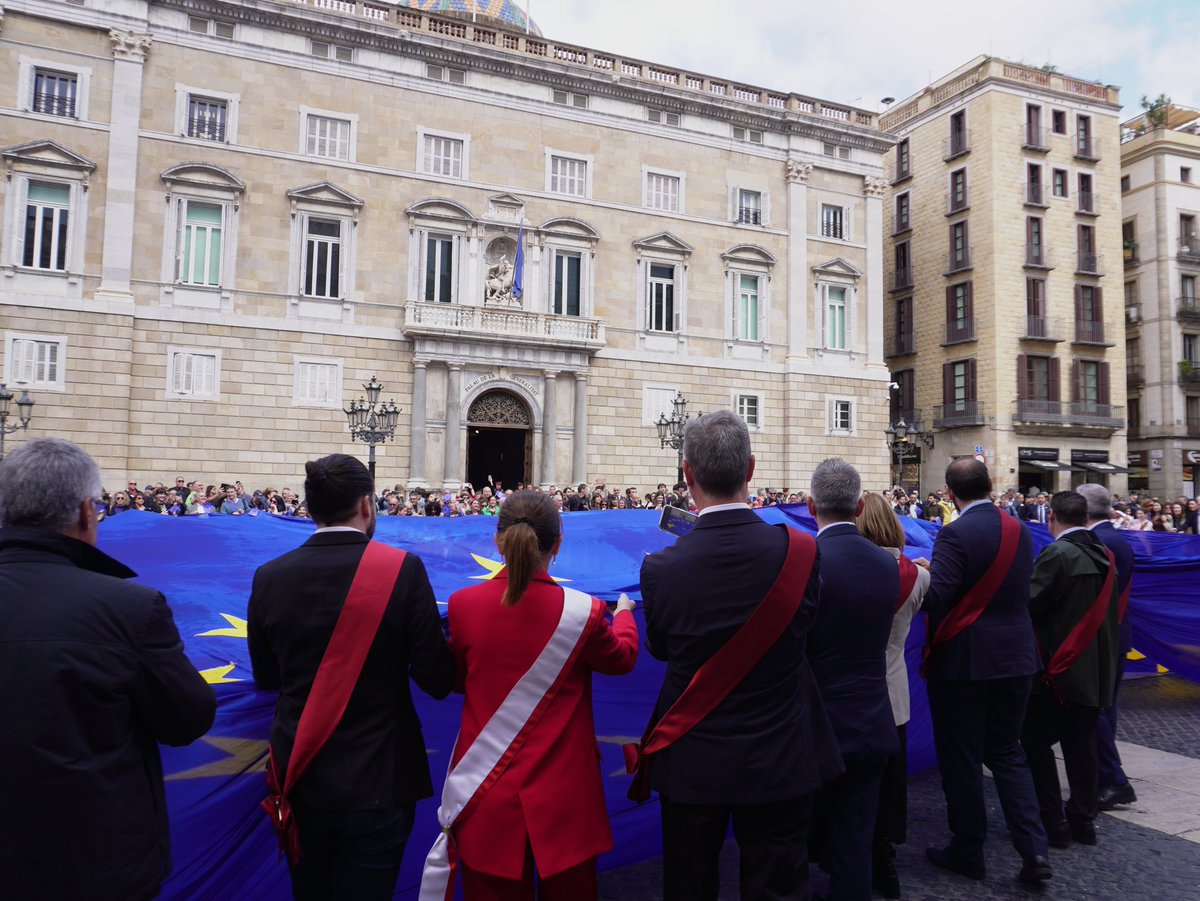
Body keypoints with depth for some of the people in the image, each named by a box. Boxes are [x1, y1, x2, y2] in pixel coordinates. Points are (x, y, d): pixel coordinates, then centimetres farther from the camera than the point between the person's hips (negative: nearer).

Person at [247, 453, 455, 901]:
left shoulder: (270, 576, -7)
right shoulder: (404, 570, -17)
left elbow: (265, 678, 5)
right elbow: (436, 680, -15)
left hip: (299, 779, 4)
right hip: (376, 780, -3)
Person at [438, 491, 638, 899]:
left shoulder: (463, 604, -12)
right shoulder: (583, 610, -16)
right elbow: (622, 658, 6)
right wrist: (624, 613, 25)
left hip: (487, 792, 2)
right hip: (563, 792, -1)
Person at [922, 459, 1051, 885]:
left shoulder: (955, 534, -19)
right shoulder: (1020, 530, 3)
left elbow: (937, 598, -23)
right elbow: (1023, 589, 11)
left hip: (964, 661, -6)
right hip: (1014, 657, 7)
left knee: (961, 758, 8)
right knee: (1007, 753, 18)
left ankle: (967, 851, 21)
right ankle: (1034, 849, 12)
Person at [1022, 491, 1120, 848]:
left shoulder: (1057, 554, -19)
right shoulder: (1103, 555, 6)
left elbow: (1031, 602, -21)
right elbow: (1107, 608, 15)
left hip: (1060, 669, -7)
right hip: (1096, 668, 8)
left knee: (1036, 741, 3)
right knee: (1080, 744, 14)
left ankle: (1053, 822, 5)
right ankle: (1083, 820, 22)